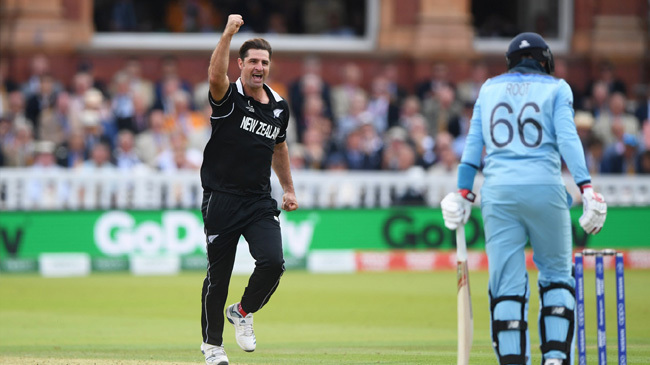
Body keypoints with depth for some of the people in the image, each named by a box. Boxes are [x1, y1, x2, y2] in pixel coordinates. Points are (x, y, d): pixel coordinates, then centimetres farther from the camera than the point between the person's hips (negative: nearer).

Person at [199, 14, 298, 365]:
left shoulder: (279, 106, 9)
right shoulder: (228, 98, -7)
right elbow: (215, 76, -31)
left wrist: (289, 189, 28)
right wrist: (227, 34, -40)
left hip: (260, 201, 4)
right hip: (221, 200, -4)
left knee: (272, 262, -16)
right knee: (219, 274, 2)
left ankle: (243, 312, 13)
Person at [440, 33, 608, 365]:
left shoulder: (489, 89, 18)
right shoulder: (556, 88, 10)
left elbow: (473, 142, 12)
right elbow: (567, 138, -3)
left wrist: (463, 192, 13)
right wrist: (586, 188, -10)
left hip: (498, 191, 2)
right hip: (544, 188, -2)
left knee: (507, 283, 2)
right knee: (556, 275, 11)